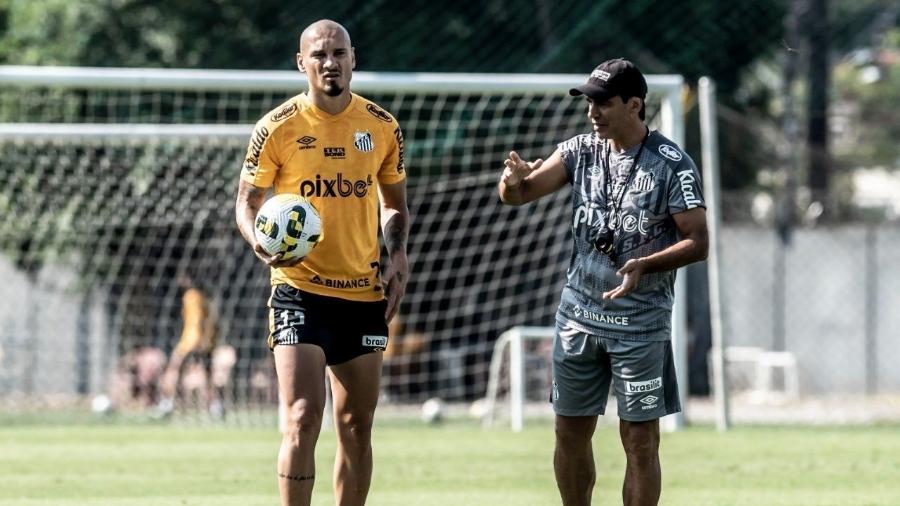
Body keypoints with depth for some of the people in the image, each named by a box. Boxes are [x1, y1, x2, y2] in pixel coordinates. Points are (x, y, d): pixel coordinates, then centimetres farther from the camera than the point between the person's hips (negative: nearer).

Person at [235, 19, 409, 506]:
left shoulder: (382, 127, 5)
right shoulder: (278, 127, -6)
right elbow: (247, 201, 0)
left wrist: (398, 256, -1)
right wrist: (261, 242, -21)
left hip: (363, 294, 4)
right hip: (300, 292, -4)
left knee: (356, 425, 9)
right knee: (302, 419, -14)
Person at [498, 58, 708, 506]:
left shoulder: (672, 165, -11)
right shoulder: (581, 151, 3)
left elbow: (697, 242, -12)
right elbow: (518, 195, -2)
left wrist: (646, 264, -29)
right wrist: (513, 179, -27)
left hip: (640, 323, -5)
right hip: (579, 314, 5)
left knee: (640, 441, -2)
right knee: (571, 432, 11)